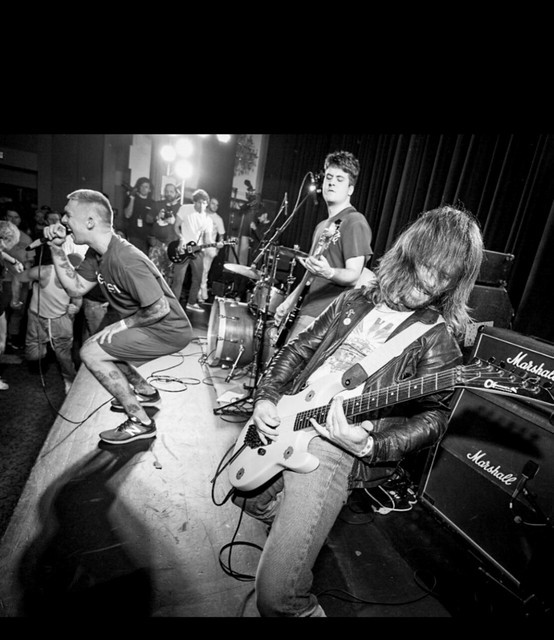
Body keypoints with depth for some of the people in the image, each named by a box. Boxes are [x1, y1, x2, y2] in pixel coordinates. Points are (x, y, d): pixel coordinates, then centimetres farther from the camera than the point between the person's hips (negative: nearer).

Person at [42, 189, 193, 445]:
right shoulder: (96, 253, 3)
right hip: (148, 325, 10)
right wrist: (57, 249, -1)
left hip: (170, 330, -10)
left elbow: (160, 309, -25)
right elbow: (76, 287, 7)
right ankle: (145, 392, 32)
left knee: (90, 353, -12)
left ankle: (141, 422, -1)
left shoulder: (126, 261, -27)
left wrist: (122, 325, -12)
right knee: (94, 345, 21)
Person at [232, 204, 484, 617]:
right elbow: (298, 349, 12)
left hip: (337, 447, -6)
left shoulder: (438, 338, -2)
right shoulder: (355, 300, 9)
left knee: (277, 595, -10)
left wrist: (370, 447, -23)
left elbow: (432, 418, -6)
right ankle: (298, 529, 48)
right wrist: (266, 397, -1)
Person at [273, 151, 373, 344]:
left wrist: (329, 273, -36)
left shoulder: (355, 223, -8)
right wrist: (290, 300, 15)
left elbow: (354, 275, -17)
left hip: (324, 316, -8)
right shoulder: (322, 226, 18)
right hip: (306, 311, 8)